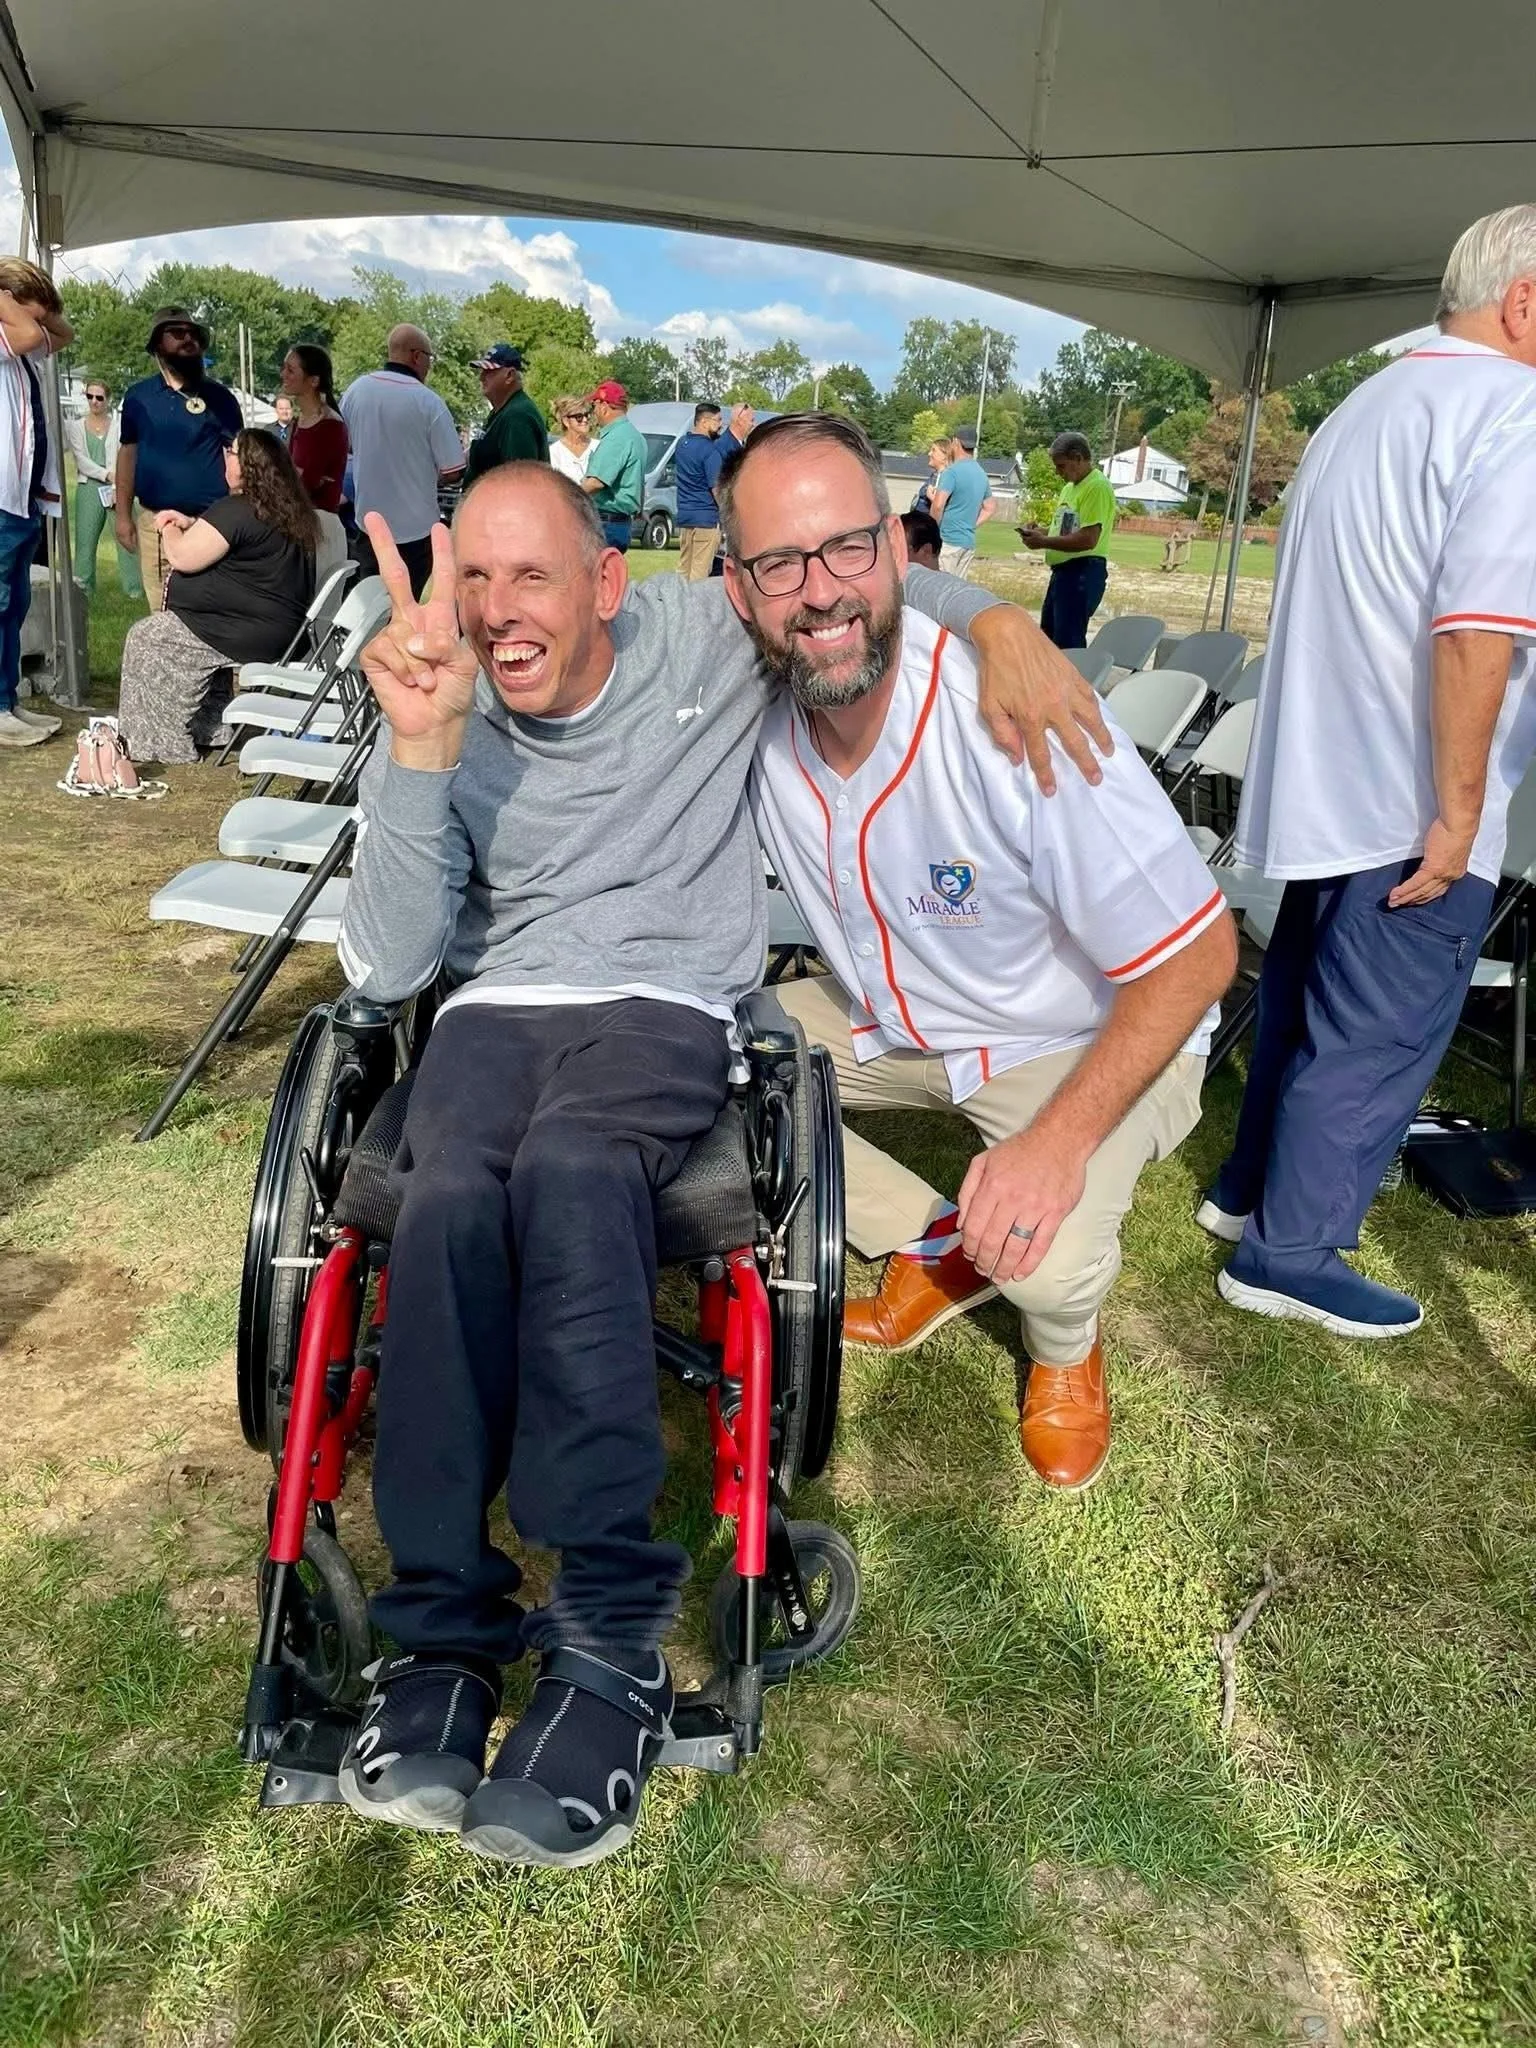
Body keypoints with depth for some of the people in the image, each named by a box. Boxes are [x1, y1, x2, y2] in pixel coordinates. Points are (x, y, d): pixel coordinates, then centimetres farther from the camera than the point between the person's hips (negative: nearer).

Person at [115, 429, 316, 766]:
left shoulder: (236, 510, -21)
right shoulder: (286, 509, 10)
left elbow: (183, 557, -17)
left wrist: (169, 532, 4)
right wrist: (190, 524, 16)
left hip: (252, 634, -10)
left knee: (144, 639, 3)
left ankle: (161, 742, 9)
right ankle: (206, 728, 25)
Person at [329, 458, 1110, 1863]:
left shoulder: (710, 636, 4)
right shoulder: (444, 721, 5)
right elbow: (385, 967, -5)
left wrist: (1002, 625, -2)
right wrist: (420, 745, -17)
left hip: (667, 1006, -2)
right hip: (500, 1005, 2)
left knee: (569, 1170, -37)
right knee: (449, 1199, -33)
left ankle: (611, 1639, -32)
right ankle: (443, 1632, -25)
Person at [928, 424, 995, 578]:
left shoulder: (952, 471, -10)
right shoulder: (982, 474, 14)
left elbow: (938, 505, -20)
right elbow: (991, 507, 26)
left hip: (948, 540, -8)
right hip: (969, 541, 8)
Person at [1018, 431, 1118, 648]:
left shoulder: (1097, 486, -15)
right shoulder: (1070, 487, 16)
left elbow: (1088, 539, -23)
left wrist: (1043, 542, -16)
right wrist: (1041, 532, 6)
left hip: (1082, 573, -10)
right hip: (1063, 571, 10)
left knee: (1068, 643, -10)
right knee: (1048, 638, 17)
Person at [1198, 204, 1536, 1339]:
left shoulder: (1366, 406, 16)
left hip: (1318, 782, 9)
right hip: (1405, 808, -9)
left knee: (1305, 1001, 20)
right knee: (1377, 1040, 2)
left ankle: (1251, 1187, 33)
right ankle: (1291, 1253, 12)